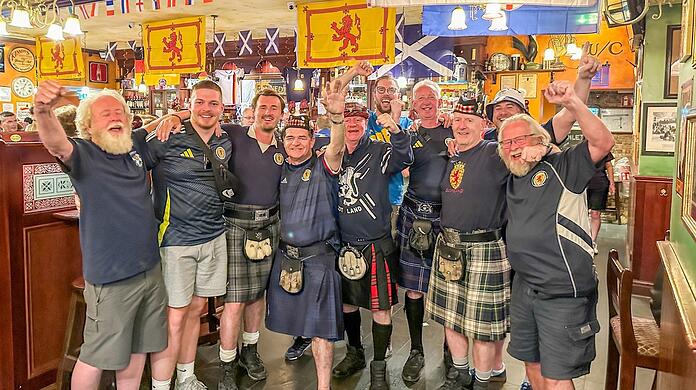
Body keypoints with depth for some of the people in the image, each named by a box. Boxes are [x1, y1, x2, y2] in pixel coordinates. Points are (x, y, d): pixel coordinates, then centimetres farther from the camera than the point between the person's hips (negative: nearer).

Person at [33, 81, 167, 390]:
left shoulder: (136, 146, 7)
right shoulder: (84, 154, -9)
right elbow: (56, 144, -31)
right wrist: (43, 111, -52)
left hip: (150, 269, 6)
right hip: (110, 278, -6)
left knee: (137, 351, 19)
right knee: (96, 357, 4)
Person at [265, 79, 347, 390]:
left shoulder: (322, 167, -6)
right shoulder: (280, 169, 8)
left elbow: (337, 146, -27)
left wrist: (336, 114, -45)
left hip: (319, 256, -4)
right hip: (285, 255, 5)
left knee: (321, 325, -2)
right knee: (292, 313, 17)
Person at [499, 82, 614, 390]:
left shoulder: (561, 167, -8)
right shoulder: (512, 181, 11)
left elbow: (603, 143, -21)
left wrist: (572, 103, -31)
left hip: (564, 293, -7)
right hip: (524, 286, 7)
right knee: (532, 365, 20)